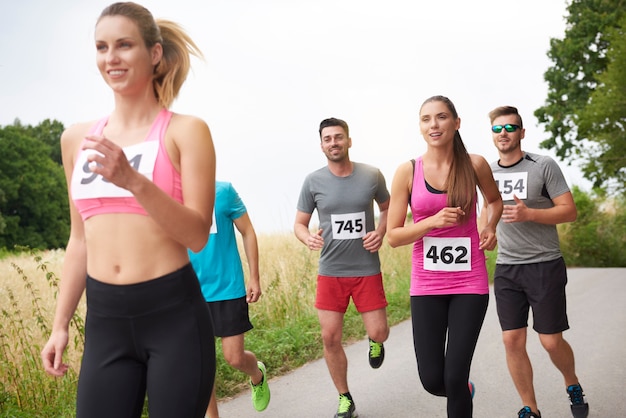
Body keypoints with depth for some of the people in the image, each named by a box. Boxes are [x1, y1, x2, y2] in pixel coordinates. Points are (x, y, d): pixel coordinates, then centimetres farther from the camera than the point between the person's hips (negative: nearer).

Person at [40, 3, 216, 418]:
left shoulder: (186, 131, -5)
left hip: (175, 316, -4)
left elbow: (198, 235, -11)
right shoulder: (77, 138, 10)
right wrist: (60, 324, 15)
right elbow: (80, 241, 16)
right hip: (104, 320, 4)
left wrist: (133, 181, -24)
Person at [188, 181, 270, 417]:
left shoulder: (223, 191, -7)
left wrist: (254, 278, -3)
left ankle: (257, 376, 35)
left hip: (227, 289, -3)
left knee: (234, 357, 0)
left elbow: (247, 232, 0)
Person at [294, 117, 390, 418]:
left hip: (367, 270, 0)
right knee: (330, 339, 0)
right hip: (330, 272, 0)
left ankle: (373, 342, 40)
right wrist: (308, 238, -21)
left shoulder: (371, 175, -3)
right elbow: (299, 224, 2)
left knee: (379, 334, -1)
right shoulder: (313, 181, -4)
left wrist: (381, 233, -7)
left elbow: (387, 209, 13)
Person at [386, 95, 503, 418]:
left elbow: (495, 200, 20)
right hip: (426, 285, 1)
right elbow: (393, 236, -2)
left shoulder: (475, 164, -2)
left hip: (470, 282, -1)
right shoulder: (407, 172, -4)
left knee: (455, 378, -6)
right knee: (432, 381, 2)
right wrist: (432, 221, -17)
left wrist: (490, 227, 0)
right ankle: (463, 390, 38)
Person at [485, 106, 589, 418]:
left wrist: (528, 214, -22)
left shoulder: (543, 166, -7)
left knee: (551, 341, -1)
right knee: (512, 341, -1)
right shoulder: (488, 172, 6)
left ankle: (573, 385, 30)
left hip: (545, 265, -4)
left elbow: (570, 211, -10)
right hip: (506, 268, 4)